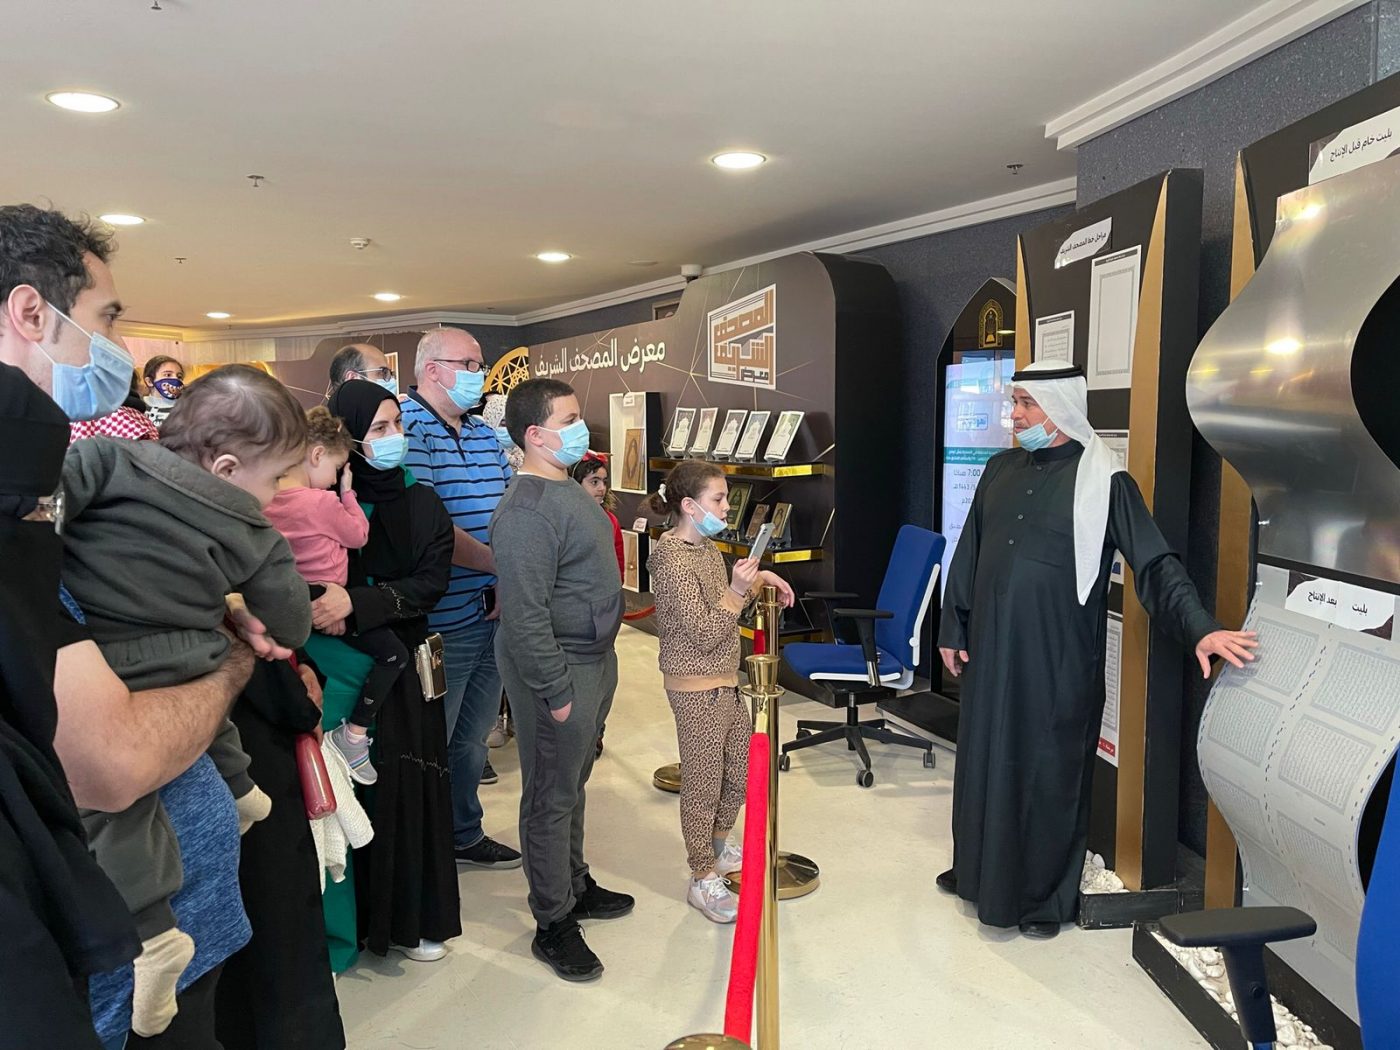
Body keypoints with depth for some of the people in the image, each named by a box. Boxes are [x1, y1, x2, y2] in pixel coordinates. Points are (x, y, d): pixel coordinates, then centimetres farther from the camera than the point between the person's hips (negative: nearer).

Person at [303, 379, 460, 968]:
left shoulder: (421, 503, 2)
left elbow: (432, 582, -10)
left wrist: (358, 603, -23)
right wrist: (322, 609, -25)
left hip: (404, 669, 2)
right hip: (337, 671, -2)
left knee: (405, 785, 7)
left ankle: (406, 917, 25)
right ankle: (340, 924, 21)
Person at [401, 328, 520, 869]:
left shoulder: (486, 435, 14)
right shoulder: (408, 429, -13)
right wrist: (499, 563, -16)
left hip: (494, 616, 8)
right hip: (440, 621, -8)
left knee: (472, 738, 22)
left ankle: (464, 834, 39)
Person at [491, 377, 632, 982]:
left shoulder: (568, 489, 9)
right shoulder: (525, 513, -24)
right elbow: (525, 615, -26)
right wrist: (556, 692, -23)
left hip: (595, 657, 10)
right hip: (558, 668, -10)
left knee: (574, 783, 23)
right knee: (551, 797, 4)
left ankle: (575, 885, 40)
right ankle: (553, 924, 19)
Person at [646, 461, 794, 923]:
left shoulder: (705, 547, 8)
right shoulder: (671, 560, -21)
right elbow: (705, 634, -22)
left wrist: (758, 578, 9)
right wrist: (738, 589, -26)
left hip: (725, 681, 9)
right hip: (696, 688, -9)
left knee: (742, 768, 19)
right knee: (703, 781, 3)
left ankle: (717, 848, 40)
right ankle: (704, 879, 17)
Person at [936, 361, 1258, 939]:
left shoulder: (1104, 480, -8)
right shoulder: (1002, 469, 8)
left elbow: (1155, 565, -12)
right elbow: (968, 555, 13)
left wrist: (1200, 628, -24)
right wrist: (952, 629, 11)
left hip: (1057, 658, -5)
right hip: (990, 649, 5)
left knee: (1049, 771, 5)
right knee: (984, 758, 14)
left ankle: (1046, 896, 23)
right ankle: (980, 869, 33)